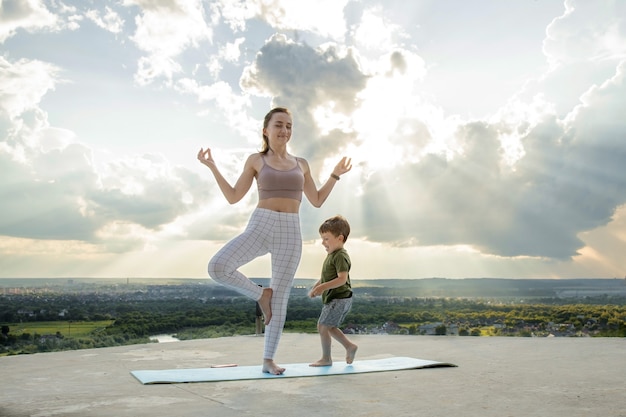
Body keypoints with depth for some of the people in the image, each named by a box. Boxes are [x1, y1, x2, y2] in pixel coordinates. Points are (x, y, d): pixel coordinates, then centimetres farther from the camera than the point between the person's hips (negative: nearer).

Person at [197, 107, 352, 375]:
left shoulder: (301, 164, 16)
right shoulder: (256, 160, 9)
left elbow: (317, 201, 20)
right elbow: (233, 197, 5)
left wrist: (335, 175, 14)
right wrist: (212, 166, -2)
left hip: (290, 233, 2)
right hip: (260, 227, -2)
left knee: (281, 297, 0)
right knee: (217, 268, -25)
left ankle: (268, 361, 12)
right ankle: (261, 294, 0)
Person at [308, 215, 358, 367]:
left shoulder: (340, 256, -17)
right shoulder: (332, 255, 15)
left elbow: (342, 278, -26)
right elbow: (326, 277, 22)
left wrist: (323, 287, -30)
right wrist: (316, 287, 8)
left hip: (339, 298, -10)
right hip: (333, 298, 10)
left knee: (322, 326, -7)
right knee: (330, 327, 17)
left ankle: (326, 358, 4)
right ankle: (350, 346, 24)